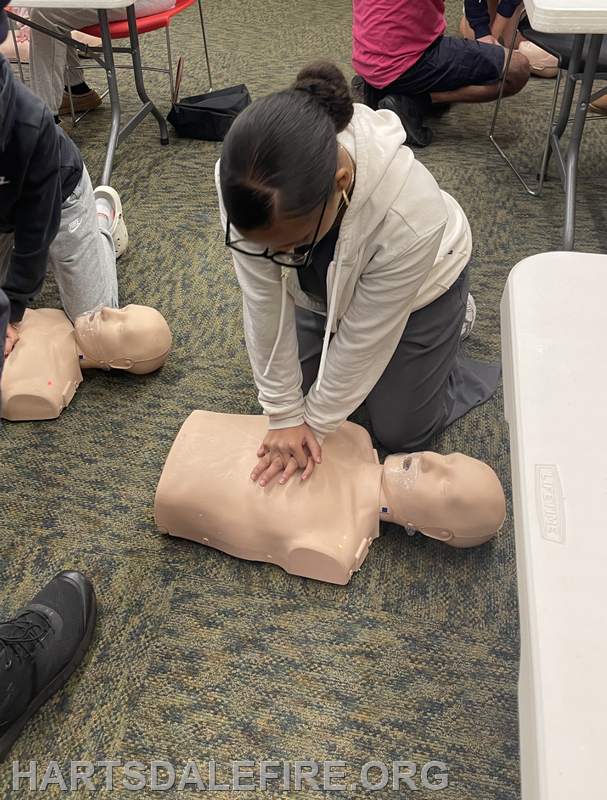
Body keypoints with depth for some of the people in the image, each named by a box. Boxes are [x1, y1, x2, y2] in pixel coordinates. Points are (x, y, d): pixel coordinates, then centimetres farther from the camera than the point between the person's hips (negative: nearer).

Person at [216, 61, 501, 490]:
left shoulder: (409, 217, -44)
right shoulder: (247, 182, -36)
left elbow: (363, 338, -30)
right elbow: (265, 303, -26)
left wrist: (313, 423, -17)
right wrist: (284, 415, -19)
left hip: (420, 278, -3)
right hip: (327, 284, 4)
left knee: (401, 431, 5)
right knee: (297, 385, 10)